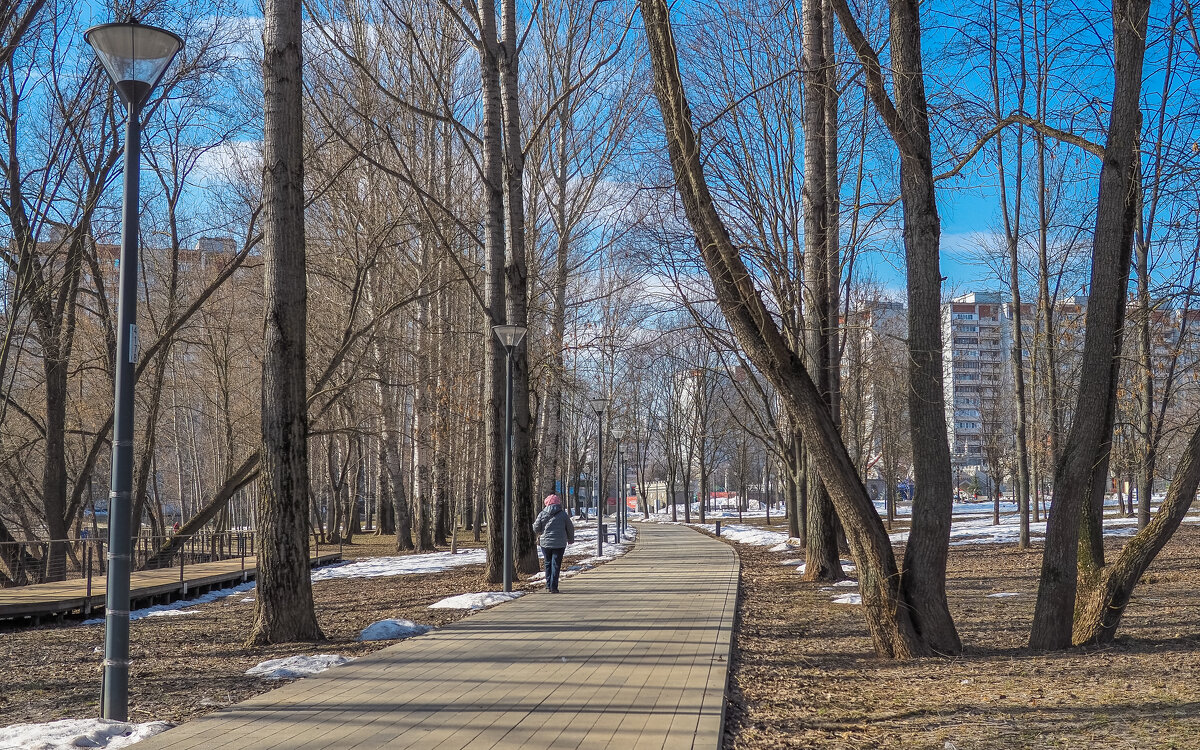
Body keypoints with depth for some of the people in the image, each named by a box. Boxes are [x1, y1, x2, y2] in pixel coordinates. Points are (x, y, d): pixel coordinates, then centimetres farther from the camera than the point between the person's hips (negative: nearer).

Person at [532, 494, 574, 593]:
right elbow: (570, 528, 5)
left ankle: (549, 585, 16)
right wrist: (570, 539, 22)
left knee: (548, 564, 16)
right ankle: (553, 587, -3)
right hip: (559, 544, -1)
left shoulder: (542, 514, -1)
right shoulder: (563, 514, -2)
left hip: (545, 543, 1)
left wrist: (540, 533, 23)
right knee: (556, 565, 1)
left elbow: (536, 528, 0)